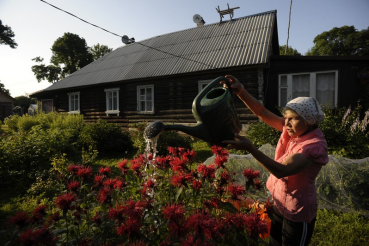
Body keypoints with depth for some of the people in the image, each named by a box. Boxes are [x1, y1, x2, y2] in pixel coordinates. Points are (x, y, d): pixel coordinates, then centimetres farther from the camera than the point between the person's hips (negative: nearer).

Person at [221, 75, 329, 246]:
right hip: (280, 203, 7)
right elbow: (262, 113, -14)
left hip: (298, 212, -6)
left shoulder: (315, 145, -26)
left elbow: (281, 170, -36)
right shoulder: (291, 130, -7)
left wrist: (249, 148, -45)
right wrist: (240, 92, -28)